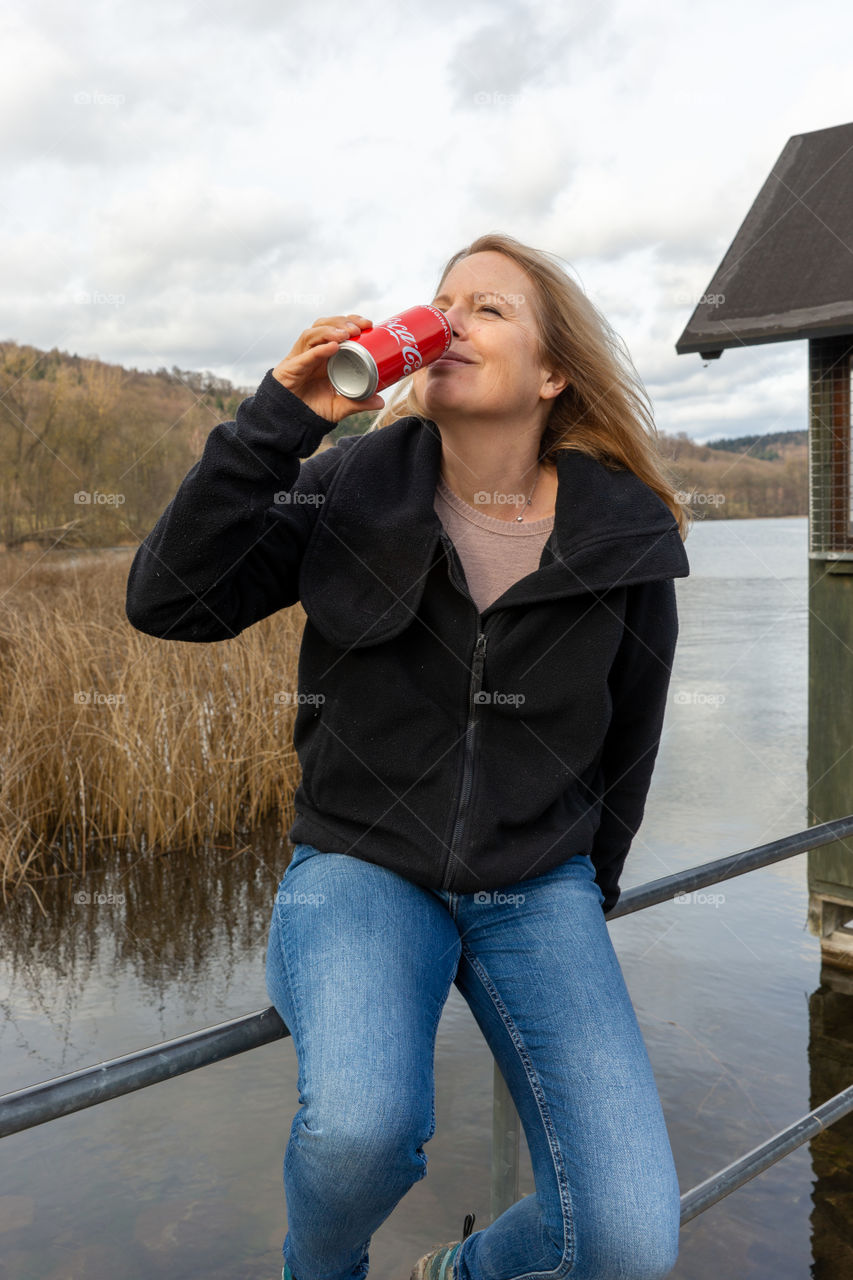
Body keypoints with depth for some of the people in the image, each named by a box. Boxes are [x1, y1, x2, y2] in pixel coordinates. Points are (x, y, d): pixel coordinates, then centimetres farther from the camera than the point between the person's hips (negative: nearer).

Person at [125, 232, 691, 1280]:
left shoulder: (627, 537, -3)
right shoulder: (355, 488, -4)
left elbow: (625, 745, 9)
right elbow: (167, 602, -12)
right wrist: (277, 418, -18)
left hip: (538, 888, 2)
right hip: (364, 867, -1)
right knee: (361, 1127, -31)